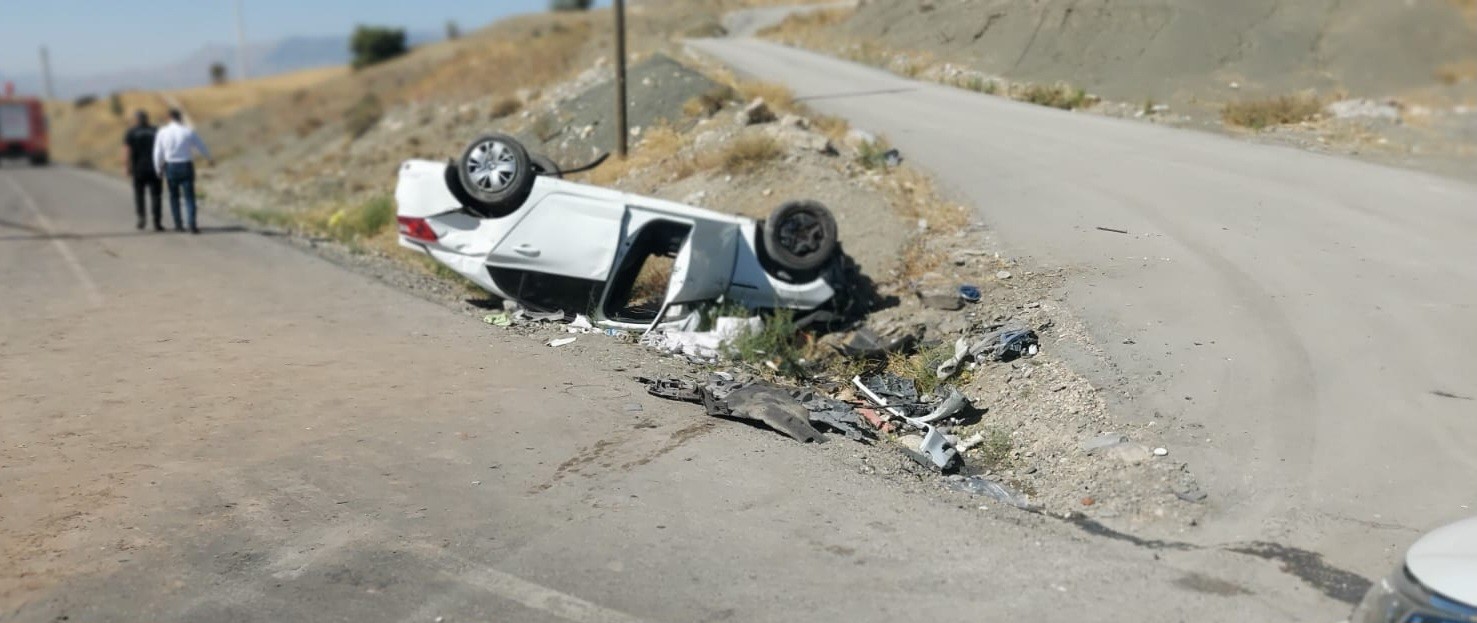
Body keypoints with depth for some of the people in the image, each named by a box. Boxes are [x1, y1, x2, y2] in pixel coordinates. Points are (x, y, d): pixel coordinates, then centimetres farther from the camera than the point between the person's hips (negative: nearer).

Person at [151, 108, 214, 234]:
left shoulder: (163, 132, -2)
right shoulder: (188, 131, -4)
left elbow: (158, 153, 1)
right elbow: (201, 147, 9)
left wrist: (158, 170, 14)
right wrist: (210, 158, 28)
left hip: (170, 167, 1)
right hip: (186, 166, -1)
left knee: (174, 196, 16)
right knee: (189, 197, -1)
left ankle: (178, 224, 17)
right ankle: (192, 225, -11)